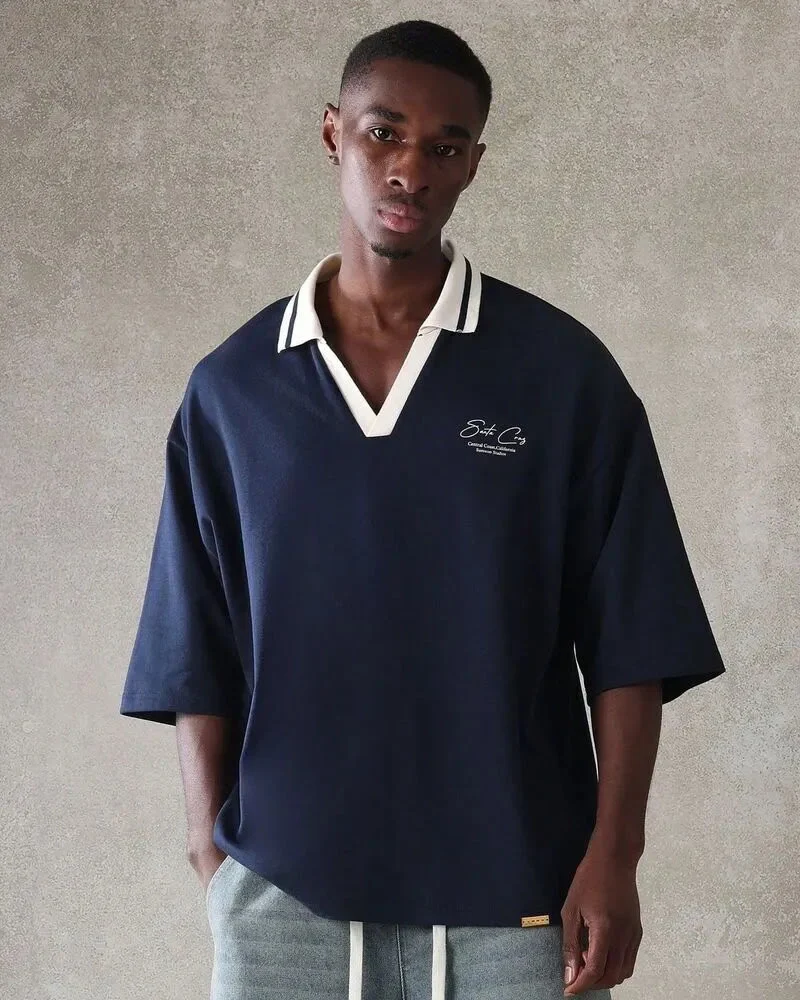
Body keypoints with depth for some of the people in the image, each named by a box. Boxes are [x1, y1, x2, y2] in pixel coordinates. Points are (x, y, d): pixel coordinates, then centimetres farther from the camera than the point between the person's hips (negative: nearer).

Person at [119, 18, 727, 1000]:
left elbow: (627, 642, -2)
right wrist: (211, 856, 1)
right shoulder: (231, 387, 4)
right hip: (283, 891, 1)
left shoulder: (565, 372, -1)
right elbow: (199, 657, 6)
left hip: (518, 894, -1)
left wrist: (612, 856, -7)